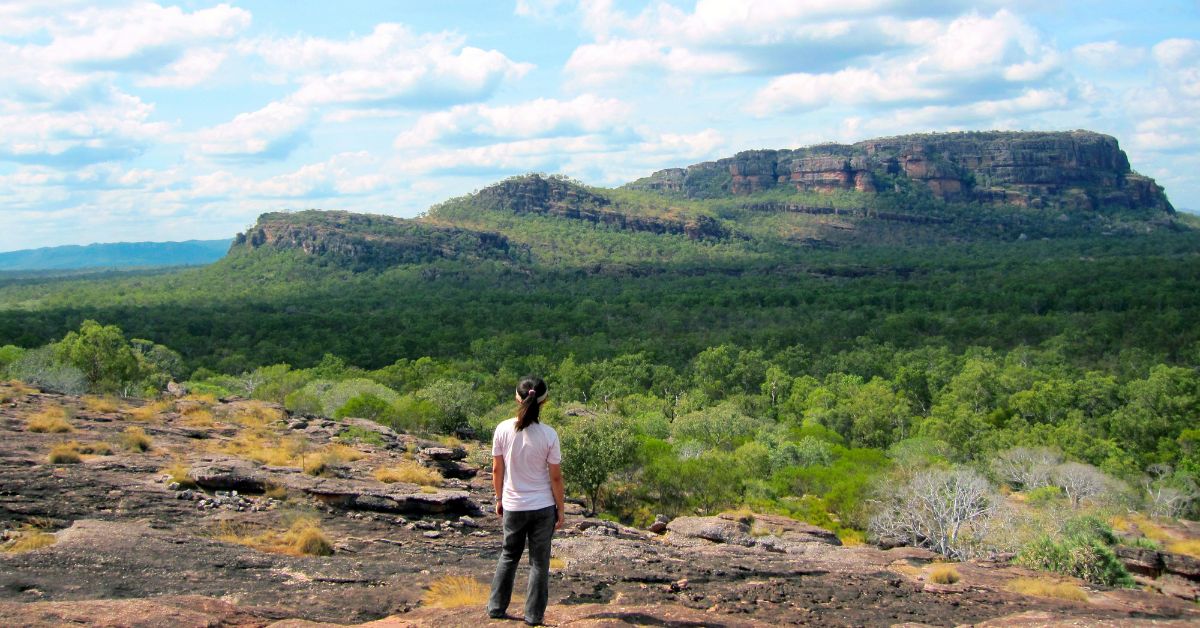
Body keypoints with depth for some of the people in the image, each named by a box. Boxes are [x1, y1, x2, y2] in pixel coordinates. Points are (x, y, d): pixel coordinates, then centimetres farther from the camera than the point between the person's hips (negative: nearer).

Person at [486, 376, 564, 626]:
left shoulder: (503, 430, -11)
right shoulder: (548, 435, -16)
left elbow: (497, 470, -2)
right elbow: (556, 477, -10)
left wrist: (499, 499, 13)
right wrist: (560, 509, 2)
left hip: (513, 506, 2)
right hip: (543, 507, -2)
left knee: (508, 556, 22)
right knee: (539, 562, 12)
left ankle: (496, 608, 27)